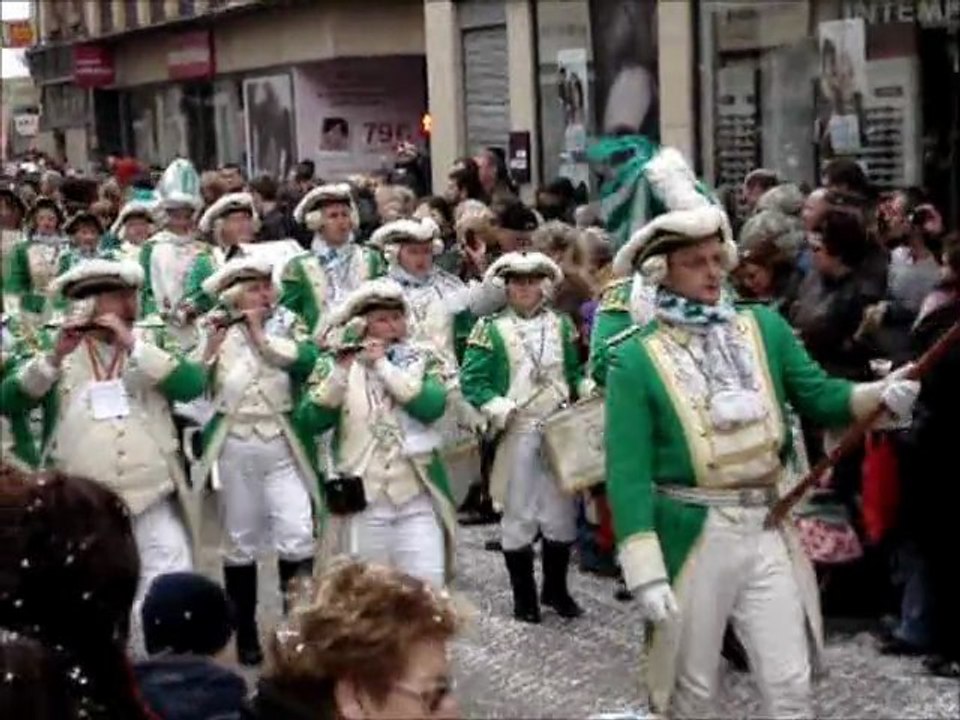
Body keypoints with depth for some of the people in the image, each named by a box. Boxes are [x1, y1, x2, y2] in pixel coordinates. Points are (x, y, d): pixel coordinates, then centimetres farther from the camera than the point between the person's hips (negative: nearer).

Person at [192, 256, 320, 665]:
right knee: (240, 542, 7)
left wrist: (261, 334, -18)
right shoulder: (218, 334, 2)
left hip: (282, 448, 0)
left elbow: (307, 359, -15)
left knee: (297, 537, -9)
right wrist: (211, 342, -22)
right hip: (234, 451, 0)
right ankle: (245, 634, 18)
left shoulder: (287, 328, 6)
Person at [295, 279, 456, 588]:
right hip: (363, 499, 0)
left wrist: (383, 365, -17)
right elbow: (310, 422, -10)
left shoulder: (423, 358, 4)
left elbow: (432, 407, -14)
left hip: (418, 497, 0)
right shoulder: (335, 365, 2)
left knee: (428, 587, -3)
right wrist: (340, 372, -22)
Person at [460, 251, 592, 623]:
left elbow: (574, 371, 17)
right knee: (519, 515, 3)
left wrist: (588, 390, -3)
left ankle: (556, 588, 23)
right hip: (516, 433, -4)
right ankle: (524, 594, 14)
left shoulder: (561, 324, 9)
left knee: (561, 512, 8)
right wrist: (501, 410, -17)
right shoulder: (491, 328, -4)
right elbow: (471, 380, -7)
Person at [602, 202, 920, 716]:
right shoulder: (636, 359, -9)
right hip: (691, 538, -3)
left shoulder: (764, 327, 4)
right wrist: (646, 572, -18)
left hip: (767, 531, 3)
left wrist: (880, 394, -17)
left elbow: (819, 398, 5)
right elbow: (627, 471, -12)